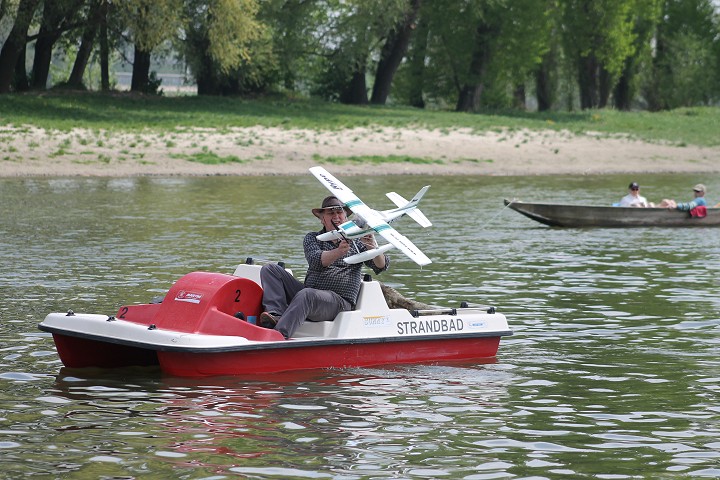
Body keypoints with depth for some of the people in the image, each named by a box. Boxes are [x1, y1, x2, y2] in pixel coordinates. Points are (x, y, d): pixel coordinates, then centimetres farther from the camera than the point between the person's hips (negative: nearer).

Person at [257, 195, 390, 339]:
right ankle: (276, 316, -31)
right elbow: (316, 261, -7)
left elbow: (382, 266, 1)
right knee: (270, 269, -8)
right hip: (310, 292, 4)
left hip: (340, 301, -4)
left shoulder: (357, 241, 12)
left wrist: (374, 249, -23)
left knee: (306, 295, -36)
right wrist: (339, 252, -28)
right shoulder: (312, 238, 15)